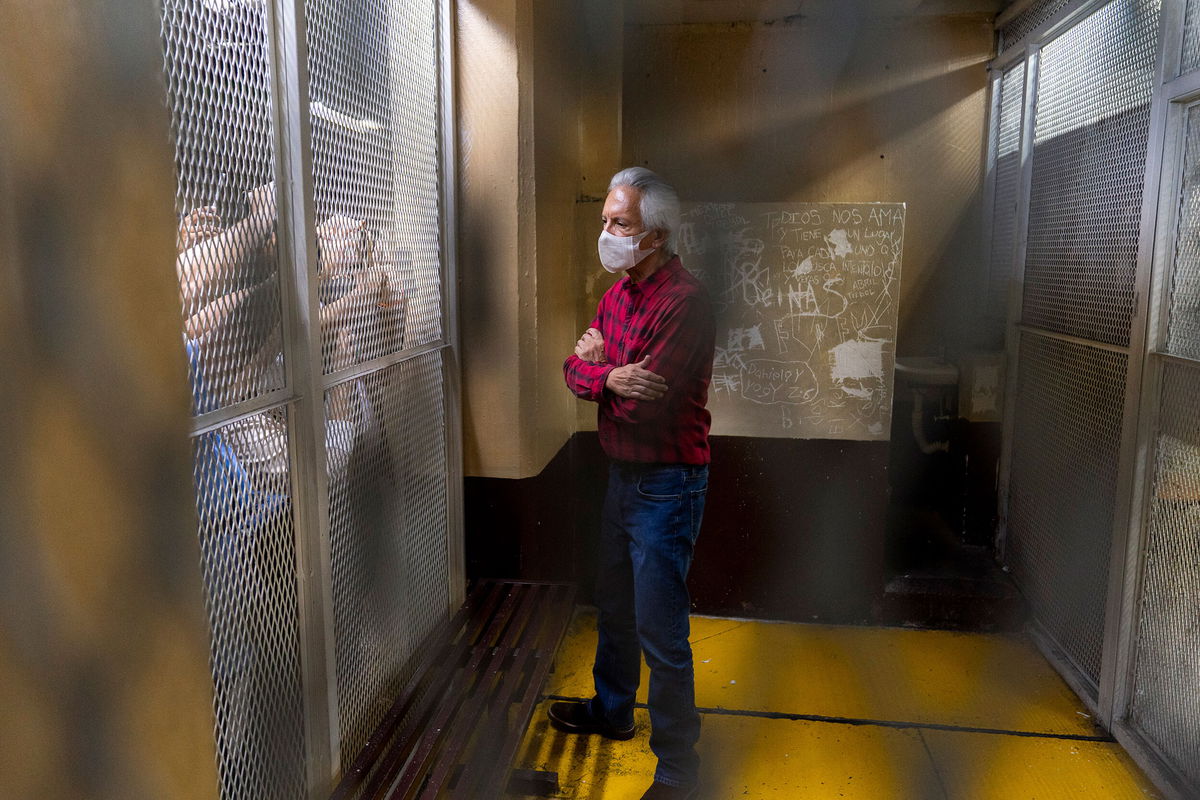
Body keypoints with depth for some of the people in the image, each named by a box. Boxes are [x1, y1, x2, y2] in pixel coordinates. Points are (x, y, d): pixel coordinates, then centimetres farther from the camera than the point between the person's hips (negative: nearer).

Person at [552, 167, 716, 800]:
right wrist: (608, 374, -17)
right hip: (623, 474, 9)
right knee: (614, 605, 24)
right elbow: (575, 370, 5)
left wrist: (598, 363, -11)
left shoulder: (683, 302, -22)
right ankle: (612, 711, 46)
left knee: (660, 632, 1)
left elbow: (644, 404, -27)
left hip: (666, 484, -9)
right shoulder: (619, 292, 7)